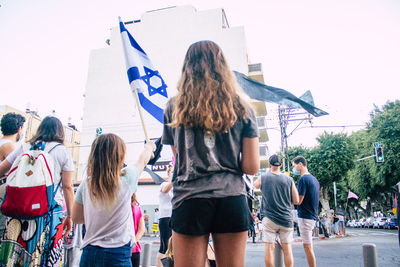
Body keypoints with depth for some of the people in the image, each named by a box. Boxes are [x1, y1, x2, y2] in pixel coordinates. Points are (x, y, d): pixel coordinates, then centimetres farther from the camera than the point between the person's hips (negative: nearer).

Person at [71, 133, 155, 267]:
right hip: (118, 254, -3)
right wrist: (149, 146, 31)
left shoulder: (85, 185, -3)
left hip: (89, 252, 3)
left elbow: (76, 218, 10)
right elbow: (143, 160, 12)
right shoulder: (126, 179, -10)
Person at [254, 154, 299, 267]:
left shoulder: (263, 178, -3)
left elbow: (255, 185, 20)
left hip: (269, 218, -1)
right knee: (287, 249, 8)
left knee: (269, 248, 3)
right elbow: (296, 201, 1)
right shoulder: (289, 179, -1)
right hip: (286, 219, 1)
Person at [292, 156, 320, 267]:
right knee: (308, 245, 15)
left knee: (307, 246, -4)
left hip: (305, 216, -9)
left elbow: (298, 201, -18)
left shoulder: (303, 179, -15)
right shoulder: (314, 179, 14)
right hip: (313, 216, 9)